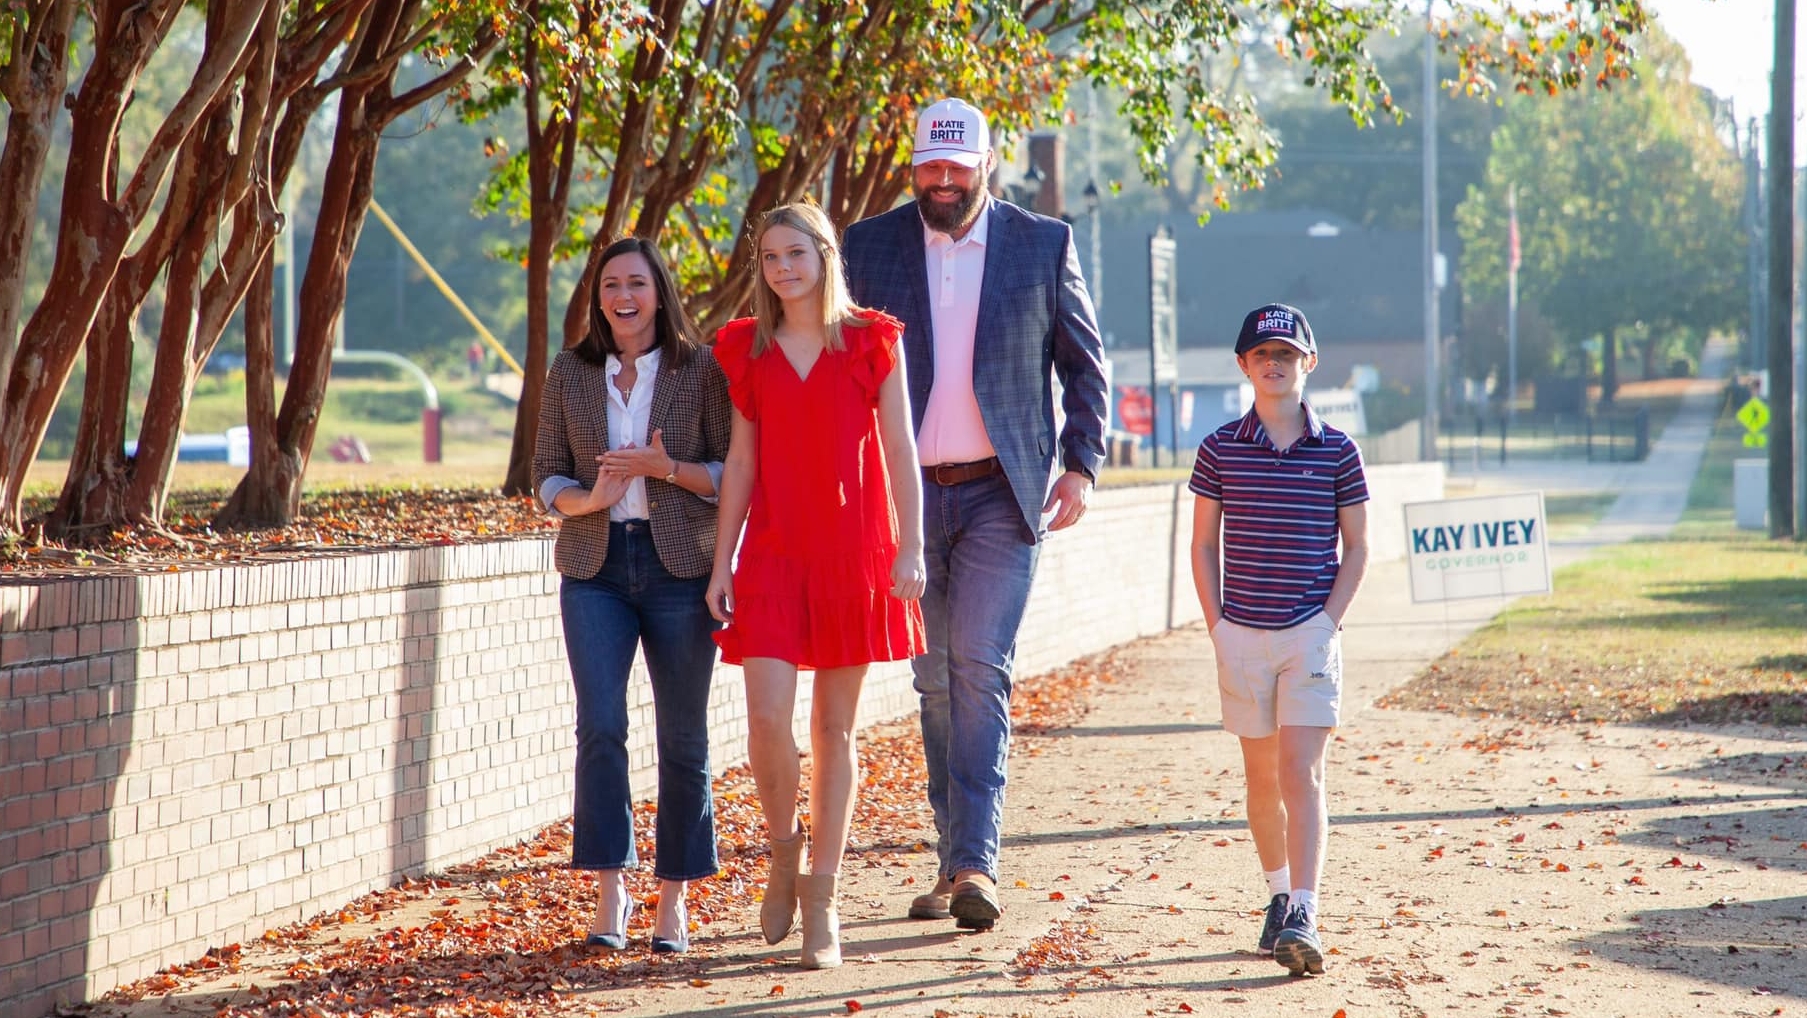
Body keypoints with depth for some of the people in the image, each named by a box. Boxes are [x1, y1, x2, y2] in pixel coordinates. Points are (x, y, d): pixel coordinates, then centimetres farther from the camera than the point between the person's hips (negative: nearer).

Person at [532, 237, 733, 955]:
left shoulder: (701, 371, 1)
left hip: (680, 565, -1)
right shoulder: (570, 373, 7)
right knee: (600, 726, -12)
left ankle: (673, 899, 14)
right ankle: (610, 895, -6)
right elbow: (546, 474, 9)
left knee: (682, 738, 3)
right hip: (595, 566, 1)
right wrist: (588, 499, -12)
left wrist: (667, 469, -17)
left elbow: (732, 473, 1)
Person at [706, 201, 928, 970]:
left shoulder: (872, 342, 2)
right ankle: (783, 844, 16)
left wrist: (909, 548, -6)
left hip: (853, 552, -1)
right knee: (767, 716, -12)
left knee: (835, 727, 3)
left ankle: (821, 902, 9)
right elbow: (742, 460, 10)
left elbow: (899, 451, 2)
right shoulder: (748, 348, 9)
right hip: (772, 556, 1)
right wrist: (722, 560, 6)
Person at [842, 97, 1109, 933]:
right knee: (935, 680, 8)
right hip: (906, 493, 2)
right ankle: (953, 858, 16)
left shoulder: (1043, 244, 2)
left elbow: (1084, 361, 8)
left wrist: (1082, 463, -1)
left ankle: (976, 863, -17)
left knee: (980, 671, -13)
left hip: (1002, 491, -2)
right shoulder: (870, 247, 4)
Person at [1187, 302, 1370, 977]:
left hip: (1310, 632, -2)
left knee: (1300, 772, -11)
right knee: (1261, 776, 11)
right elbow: (1204, 544, 9)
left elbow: (1356, 547, 5)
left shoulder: (1336, 452, 0)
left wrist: (1330, 620, -5)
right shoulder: (1220, 449, 3)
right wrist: (1217, 624, 1)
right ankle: (1278, 896, 26)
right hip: (1241, 636, 2)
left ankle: (1304, 918, -17)